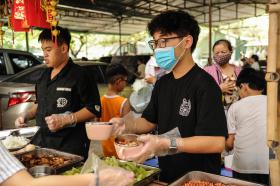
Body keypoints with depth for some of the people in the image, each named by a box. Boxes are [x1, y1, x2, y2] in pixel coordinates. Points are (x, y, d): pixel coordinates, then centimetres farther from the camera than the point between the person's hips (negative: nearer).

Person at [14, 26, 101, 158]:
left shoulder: (79, 75, -12)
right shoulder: (45, 75, 12)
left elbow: (94, 109, -16)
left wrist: (65, 120, -23)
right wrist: (26, 116, 9)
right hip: (42, 140, 7)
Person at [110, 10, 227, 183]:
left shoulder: (204, 85, -20)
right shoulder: (162, 83, 4)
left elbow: (216, 141, -26)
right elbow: (150, 121, 10)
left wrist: (166, 145, -35)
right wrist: (126, 124, -9)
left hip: (200, 178, -7)